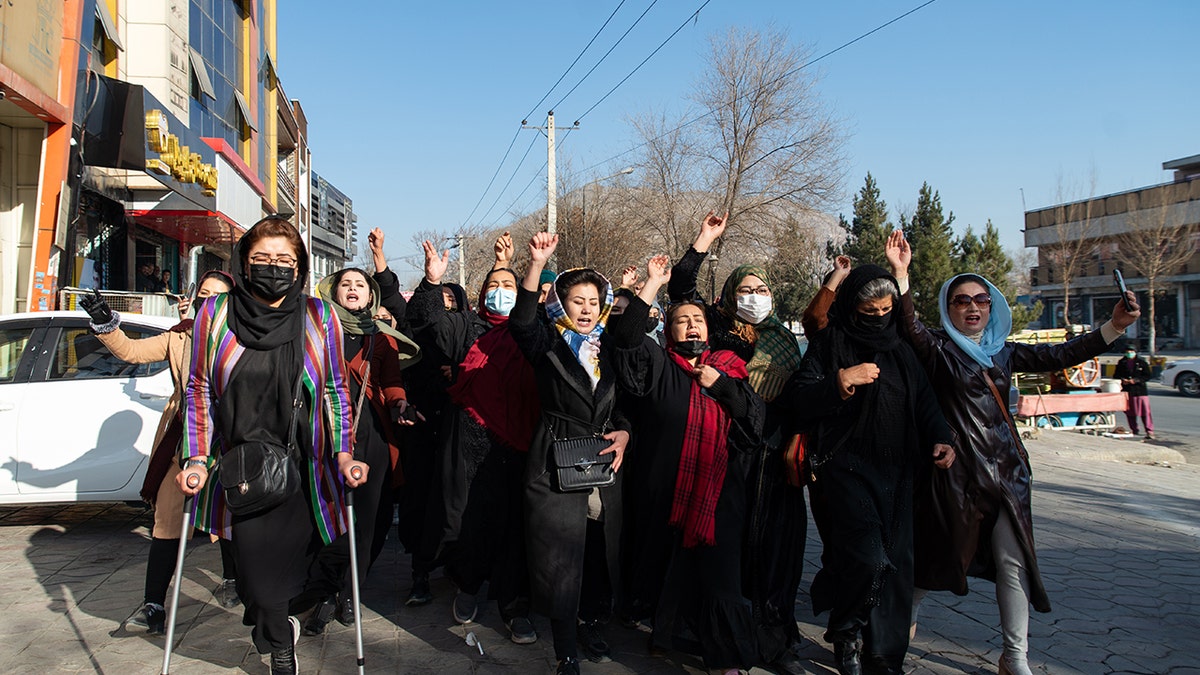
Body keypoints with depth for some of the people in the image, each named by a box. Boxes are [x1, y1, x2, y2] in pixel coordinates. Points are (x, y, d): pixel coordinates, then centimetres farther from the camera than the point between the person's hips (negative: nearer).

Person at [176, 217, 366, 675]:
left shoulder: (319, 317, -1)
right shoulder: (215, 313, 0)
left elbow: (335, 390, 4)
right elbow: (199, 391, 5)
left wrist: (343, 453, -4)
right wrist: (197, 459, -2)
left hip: (301, 470, 0)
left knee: (286, 563, 5)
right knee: (254, 563, -4)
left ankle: (269, 627, 41)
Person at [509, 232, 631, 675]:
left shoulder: (610, 351, 13)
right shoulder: (548, 346, -1)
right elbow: (522, 321, -22)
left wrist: (623, 432, -2)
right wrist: (537, 265, -33)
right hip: (556, 467, -4)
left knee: (600, 552, 11)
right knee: (561, 557, -2)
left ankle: (590, 624, 36)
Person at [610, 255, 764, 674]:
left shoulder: (729, 368, 12)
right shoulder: (658, 365, 4)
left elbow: (757, 417, 4)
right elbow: (626, 338, -14)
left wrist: (721, 384, -7)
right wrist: (653, 285, -14)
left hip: (718, 492, 1)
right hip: (666, 492, -1)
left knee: (719, 574, 1)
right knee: (669, 566, 11)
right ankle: (669, 631, 34)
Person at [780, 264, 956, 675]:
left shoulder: (899, 350, 16)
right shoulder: (830, 344, 1)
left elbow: (923, 399, 20)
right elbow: (796, 399, -7)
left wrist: (940, 437, 2)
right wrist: (842, 380, -18)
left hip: (897, 471, 5)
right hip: (847, 468, -5)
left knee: (897, 564, 4)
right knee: (868, 558, -19)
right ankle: (844, 633, 8)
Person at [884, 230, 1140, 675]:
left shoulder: (1003, 352, 12)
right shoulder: (939, 349, -6)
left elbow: (1058, 356, 7)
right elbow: (910, 328, -25)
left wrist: (1114, 327, -3)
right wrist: (901, 274, -38)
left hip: (1007, 468, 5)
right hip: (957, 468, -5)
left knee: (1013, 561, 5)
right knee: (941, 550, 6)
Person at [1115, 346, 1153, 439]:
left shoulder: (1142, 362, 2)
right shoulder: (1121, 363, 10)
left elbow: (1147, 376, -1)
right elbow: (1116, 375, 16)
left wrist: (1136, 380, -14)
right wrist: (1122, 380, -4)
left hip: (1140, 390, -3)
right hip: (1127, 390, 3)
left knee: (1145, 412, -6)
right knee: (1129, 412, 7)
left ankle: (1150, 431, -4)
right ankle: (1134, 430, 19)